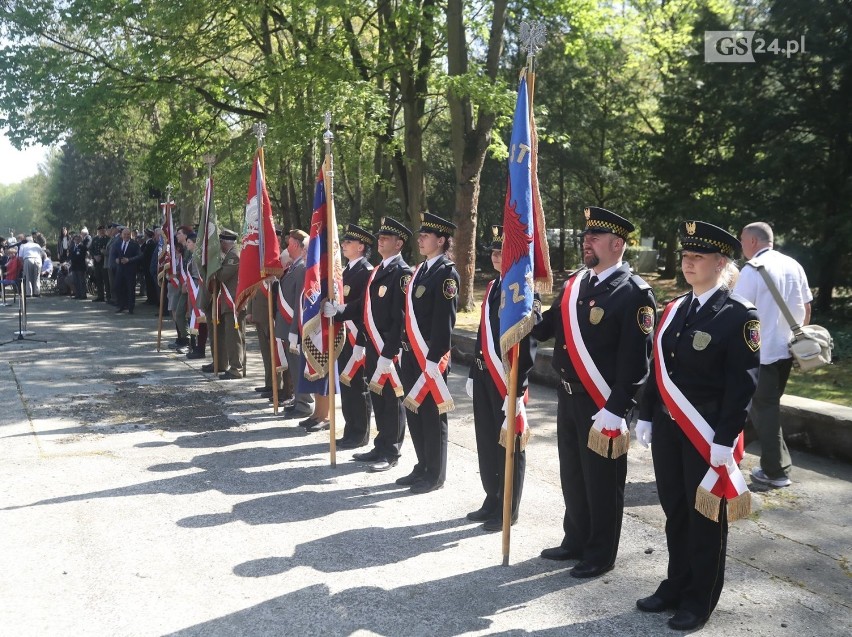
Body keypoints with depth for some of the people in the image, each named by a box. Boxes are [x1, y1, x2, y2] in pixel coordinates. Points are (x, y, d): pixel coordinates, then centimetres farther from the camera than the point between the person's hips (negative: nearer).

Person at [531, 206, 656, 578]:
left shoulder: (634, 293, -15)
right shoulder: (575, 283, 9)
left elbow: (636, 361, -18)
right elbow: (547, 329, 13)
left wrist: (614, 411, -21)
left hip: (602, 405, -7)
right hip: (568, 397, 8)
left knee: (602, 482, 7)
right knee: (572, 476, 19)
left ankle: (600, 555, 22)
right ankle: (576, 542, 35)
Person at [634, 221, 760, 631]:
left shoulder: (739, 315, -10)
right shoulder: (674, 310, 9)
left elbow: (743, 383, -13)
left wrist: (725, 440, -17)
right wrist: (646, 416, 10)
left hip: (708, 433, -6)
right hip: (668, 427, 6)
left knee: (705, 516, 7)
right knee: (675, 511, 15)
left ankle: (699, 601, 21)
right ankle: (676, 586, 30)